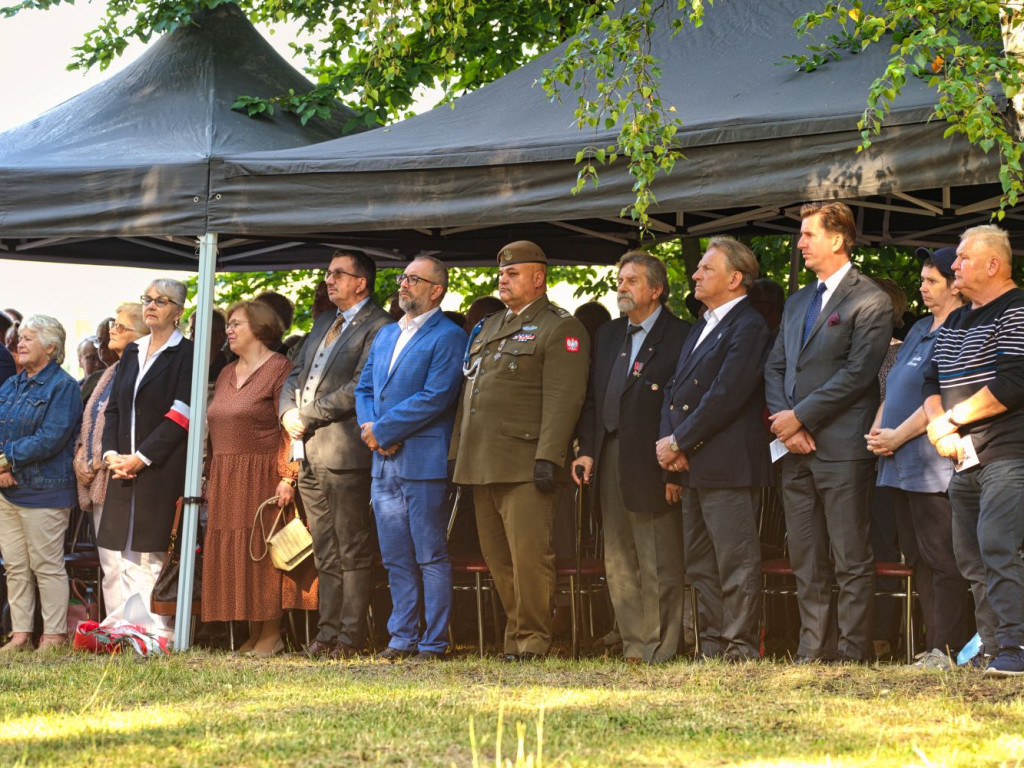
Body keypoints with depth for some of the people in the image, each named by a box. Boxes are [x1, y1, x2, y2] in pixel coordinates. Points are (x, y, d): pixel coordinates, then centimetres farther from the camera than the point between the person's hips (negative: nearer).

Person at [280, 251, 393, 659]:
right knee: (326, 554, 10)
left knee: (352, 552, -4)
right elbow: (295, 375, 22)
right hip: (311, 453, 8)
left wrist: (308, 416, -13)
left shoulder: (378, 327, -7)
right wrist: (289, 412, 1)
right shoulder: (323, 323, 21)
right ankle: (327, 633, 12)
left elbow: (360, 388, -17)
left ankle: (350, 637, -2)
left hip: (345, 451, -8)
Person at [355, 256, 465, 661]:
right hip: (384, 462, 8)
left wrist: (383, 430, -13)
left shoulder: (448, 336, -6)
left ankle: (434, 643, 1)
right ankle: (402, 638, 16)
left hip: (423, 461, -7)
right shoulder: (385, 334, 19)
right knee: (396, 559, 10)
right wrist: (369, 427, -2)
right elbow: (365, 388, 19)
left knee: (431, 558, -3)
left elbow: (435, 397, -15)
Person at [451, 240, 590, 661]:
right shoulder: (488, 327, 23)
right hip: (481, 464, 8)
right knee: (497, 558, 10)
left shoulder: (560, 328, -3)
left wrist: (548, 457, -21)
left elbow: (563, 398, -12)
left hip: (524, 464, -8)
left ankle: (533, 641, -3)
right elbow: (469, 392, 26)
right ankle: (516, 634, 17)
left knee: (529, 555, -10)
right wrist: (458, 453, 19)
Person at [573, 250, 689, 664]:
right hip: (609, 459, 8)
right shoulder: (607, 335, 17)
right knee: (619, 564, 10)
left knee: (659, 564, -4)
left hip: (650, 464, -7)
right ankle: (634, 644, 16)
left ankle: (660, 649, 1)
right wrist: (587, 450, 6)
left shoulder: (679, 337, -6)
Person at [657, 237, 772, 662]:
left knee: (736, 565, -6)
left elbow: (725, 397, -18)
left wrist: (678, 442, -14)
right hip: (693, 467, 10)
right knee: (700, 566, 12)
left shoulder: (748, 328, -10)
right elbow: (675, 389, 17)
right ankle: (712, 647, 17)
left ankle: (740, 650, -3)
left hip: (728, 467, -10)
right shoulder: (700, 329, 21)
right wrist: (669, 442, 0)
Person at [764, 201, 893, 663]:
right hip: (797, 450, 7)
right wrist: (784, 421, -2)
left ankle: (852, 653, -1)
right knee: (806, 561, 9)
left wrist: (800, 416, -13)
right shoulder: (797, 303, 20)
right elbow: (775, 366, 17)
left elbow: (858, 373, -13)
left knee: (851, 561, -4)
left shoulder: (870, 301, -5)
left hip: (842, 447, -7)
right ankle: (812, 650, 13)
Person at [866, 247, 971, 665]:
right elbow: (893, 387, 21)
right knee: (918, 559, 11)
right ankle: (935, 647, 15)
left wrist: (897, 437, -14)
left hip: (934, 464, -10)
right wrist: (878, 432, 5)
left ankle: (947, 650, -6)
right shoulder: (920, 329, 19)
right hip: (901, 465, 10)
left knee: (941, 559, -8)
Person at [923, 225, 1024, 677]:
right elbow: (933, 381, 20)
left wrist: (951, 419, -11)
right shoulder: (955, 322, 20)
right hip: (966, 460, 9)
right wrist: (938, 426, -2)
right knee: (971, 558, 8)